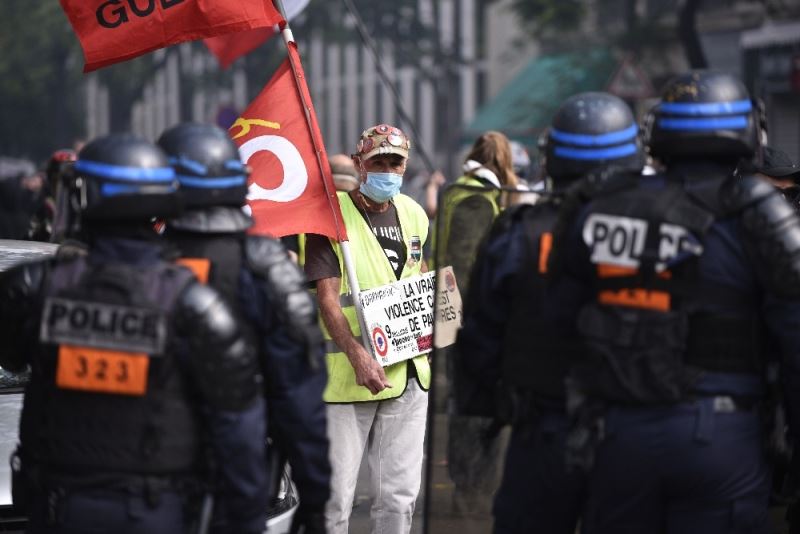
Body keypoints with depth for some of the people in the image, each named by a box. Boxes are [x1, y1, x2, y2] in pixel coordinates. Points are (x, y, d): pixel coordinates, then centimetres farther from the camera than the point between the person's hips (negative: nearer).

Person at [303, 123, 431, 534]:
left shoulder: (413, 215, 13)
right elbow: (327, 298, -13)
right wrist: (359, 357, -24)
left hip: (407, 372, 6)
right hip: (346, 375, -5)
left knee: (399, 495, 8)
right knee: (335, 492, -4)